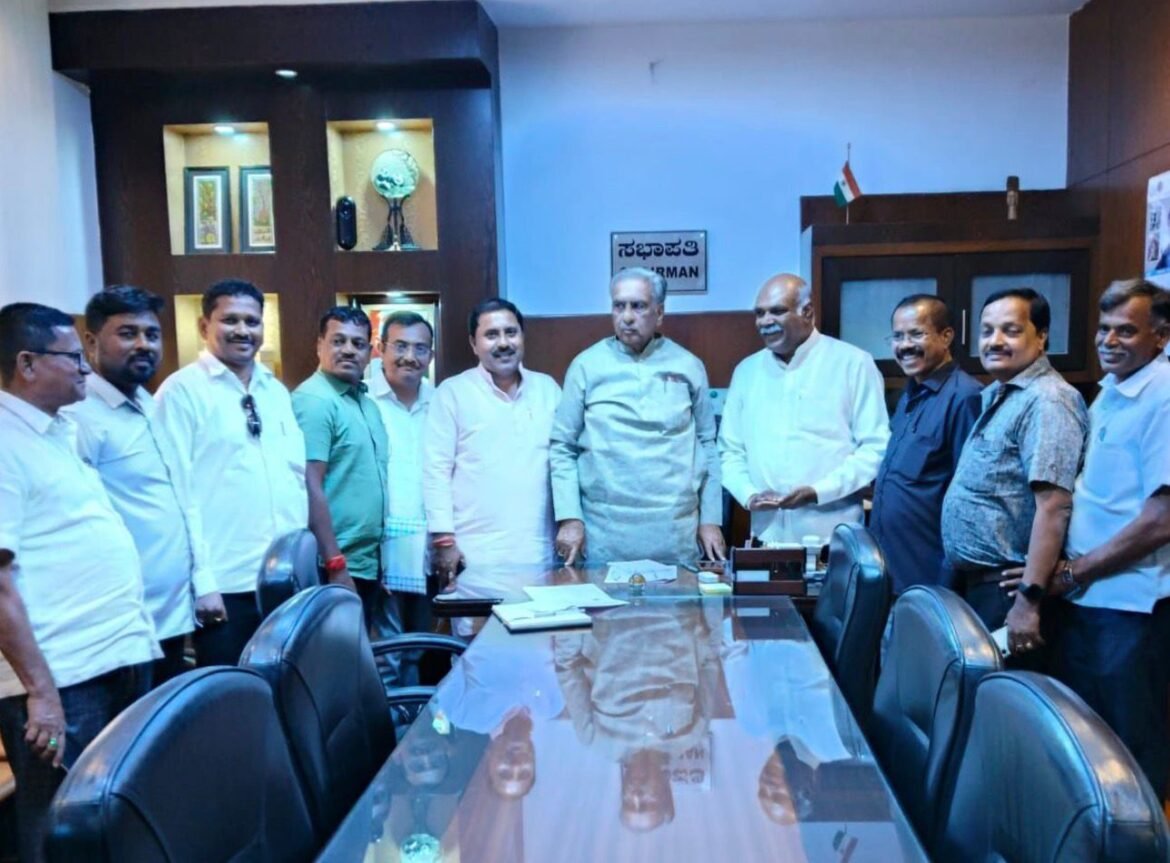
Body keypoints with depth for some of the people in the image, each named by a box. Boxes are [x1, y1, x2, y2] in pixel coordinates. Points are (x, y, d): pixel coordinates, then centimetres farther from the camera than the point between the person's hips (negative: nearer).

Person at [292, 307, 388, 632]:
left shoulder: (367, 402, 12)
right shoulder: (313, 400, -14)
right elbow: (310, 488, -19)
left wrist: (376, 557, 14)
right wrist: (335, 565, -21)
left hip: (367, 562, 8)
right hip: (336, 566, -8)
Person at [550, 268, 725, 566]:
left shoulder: (688, 367, 6)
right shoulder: (587, 366, 2)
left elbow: (706, 445, 10)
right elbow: (562, 446, 3)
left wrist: (711, 519, 7)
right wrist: (569, 518, -5)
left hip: (677, 535, 1)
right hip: (604, 533, -1)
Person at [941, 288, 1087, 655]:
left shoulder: (1046, 401, -17)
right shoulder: (997, 394, 13)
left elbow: (1053, 507, -24)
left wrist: (1028, 599, -27)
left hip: (1006, 587, -9)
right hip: (976, 580, 9)